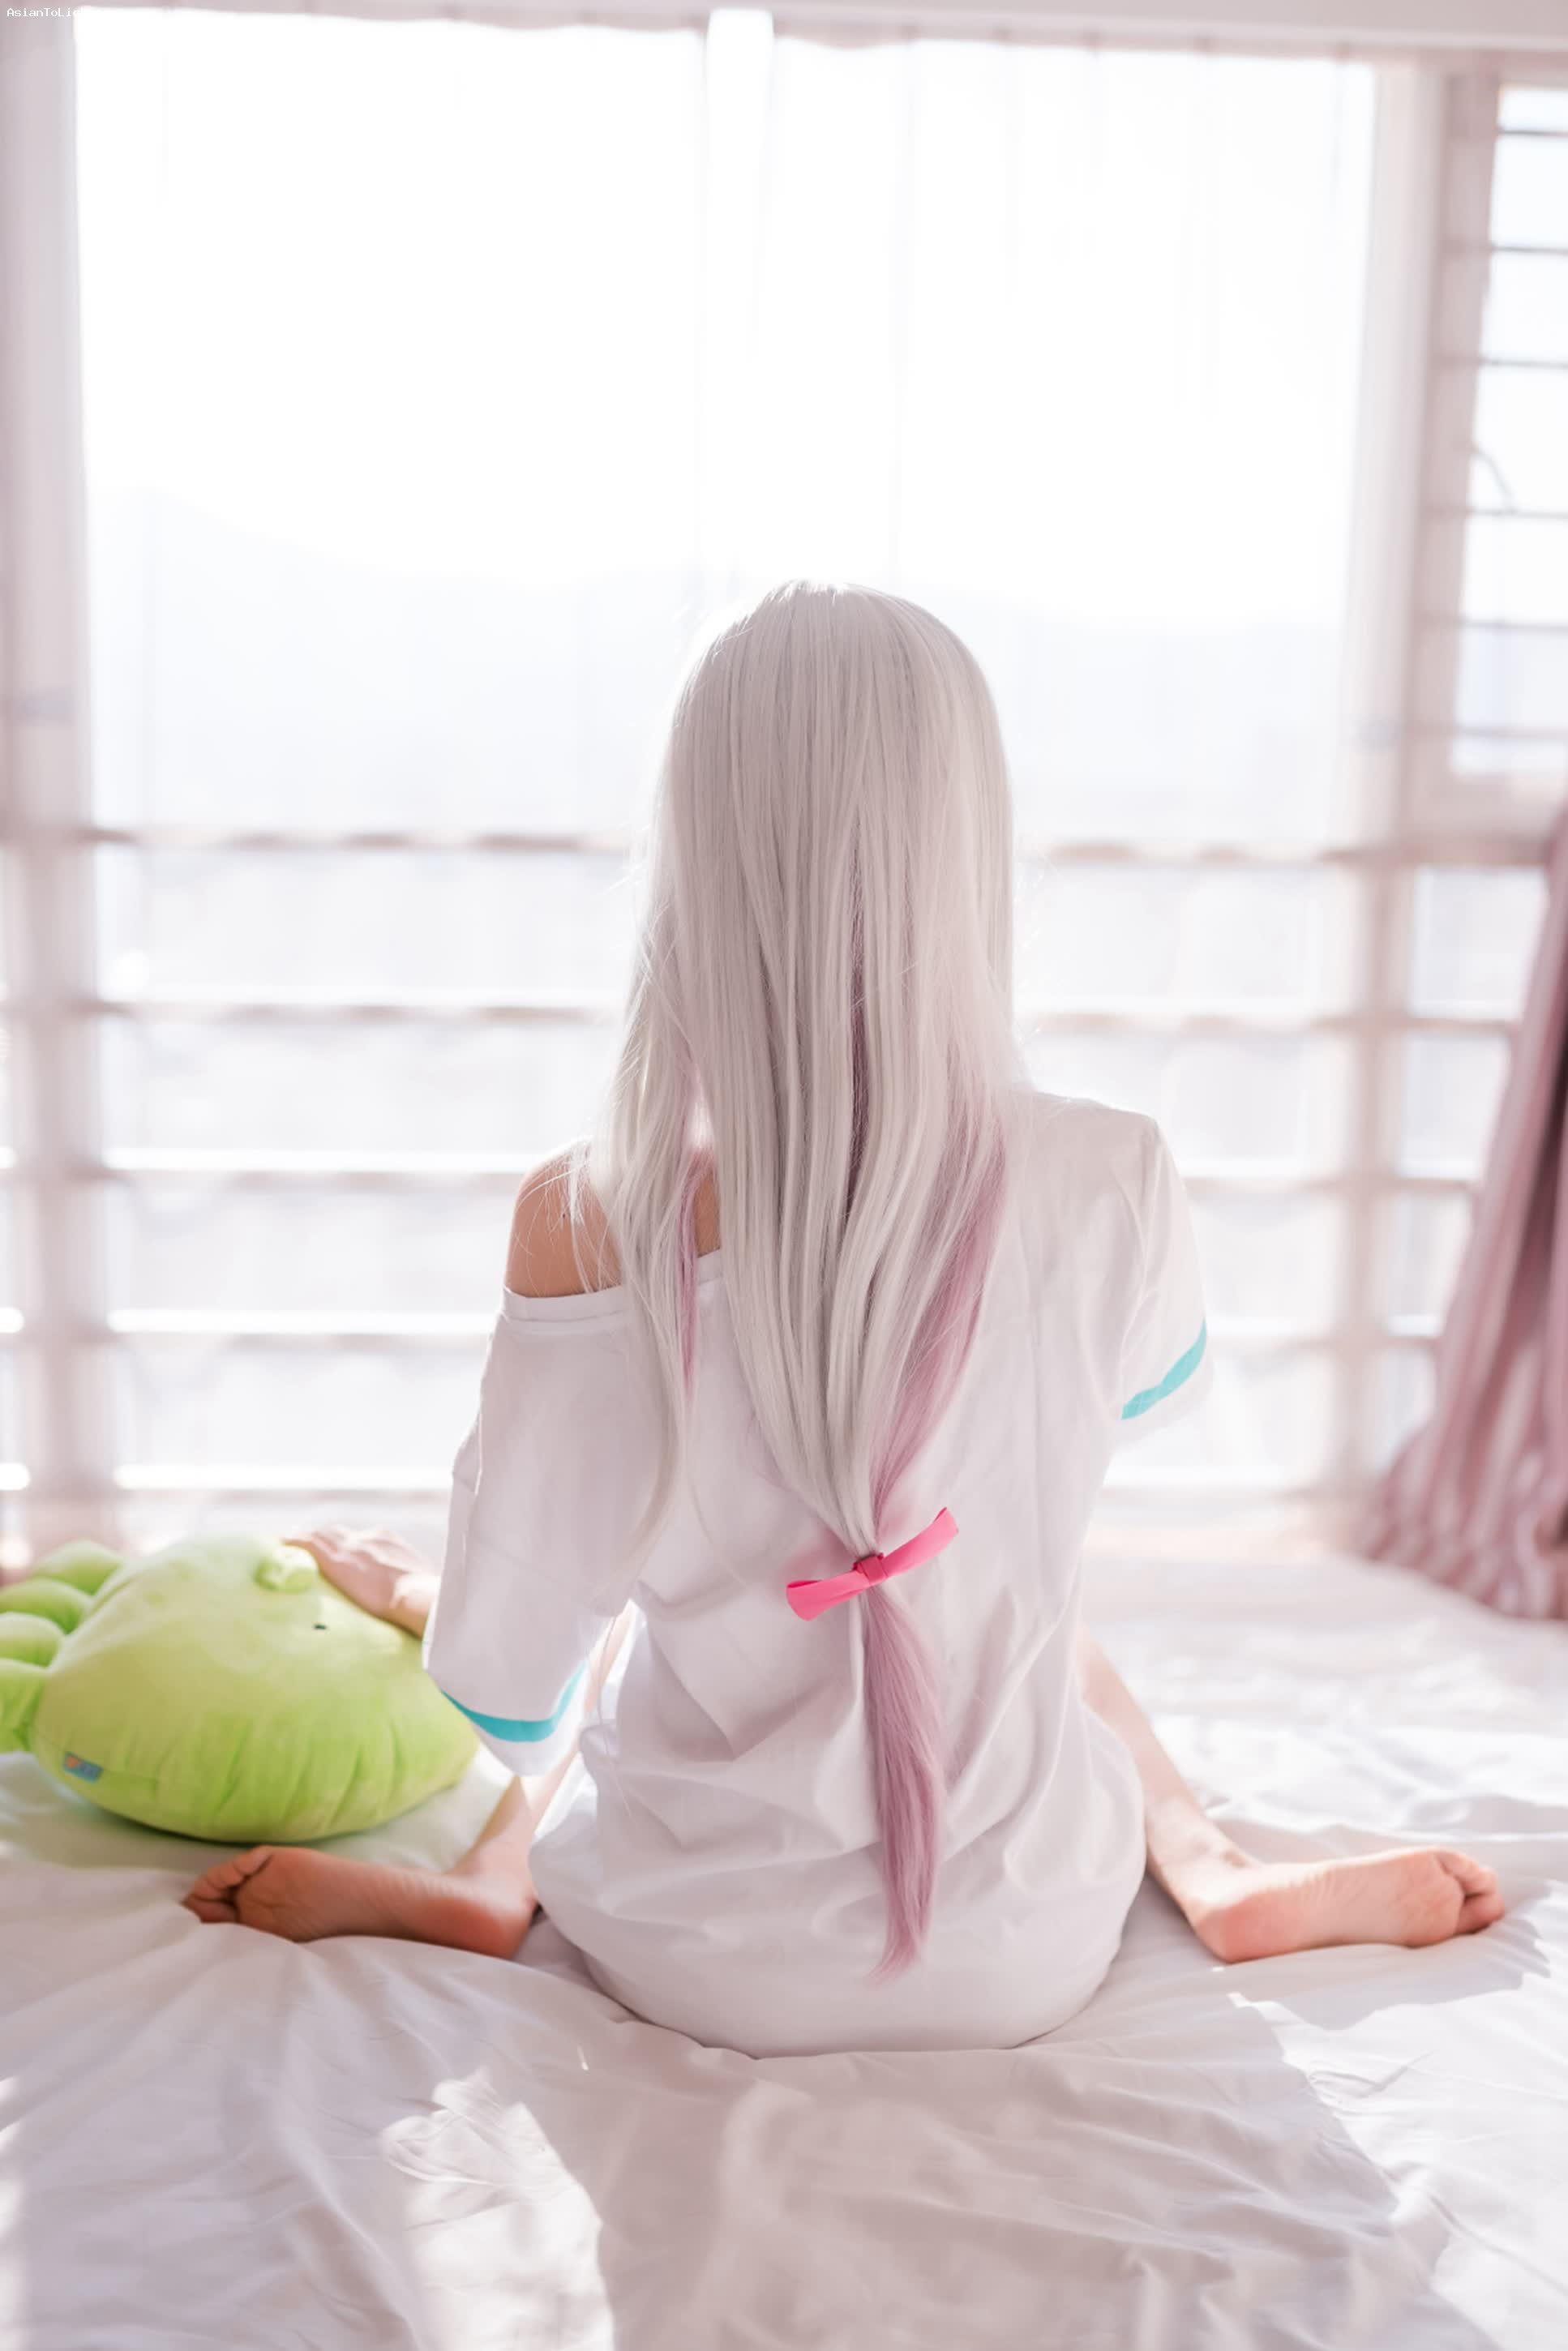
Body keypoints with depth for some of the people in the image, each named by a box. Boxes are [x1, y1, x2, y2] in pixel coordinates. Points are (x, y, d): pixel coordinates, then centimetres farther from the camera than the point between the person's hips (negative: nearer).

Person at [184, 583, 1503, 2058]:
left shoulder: (587, 1223, -25)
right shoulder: (1109, 1188, -22)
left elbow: (504, 1695, -12)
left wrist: (407, 1594, 9)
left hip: (690, 1966, 0)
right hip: (1020, 1966, 1)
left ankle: (489, 1883, 24)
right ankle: (1213, 1870, 23)